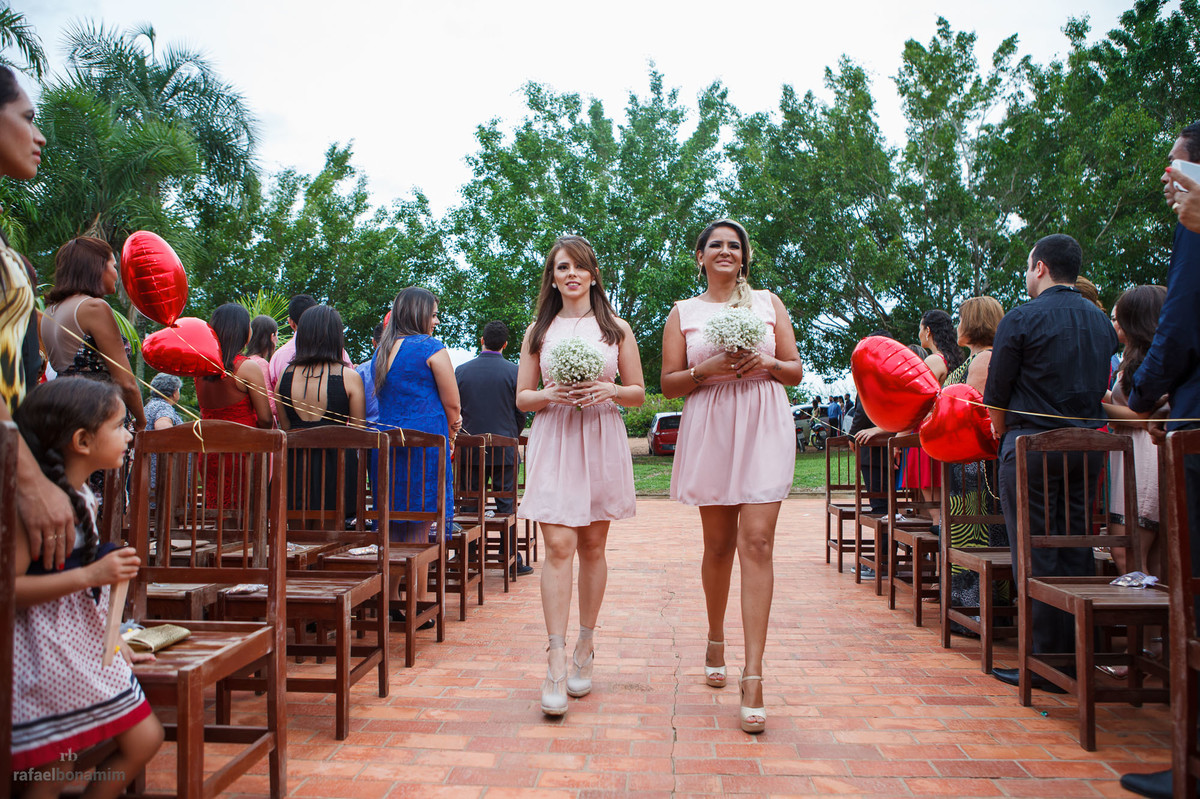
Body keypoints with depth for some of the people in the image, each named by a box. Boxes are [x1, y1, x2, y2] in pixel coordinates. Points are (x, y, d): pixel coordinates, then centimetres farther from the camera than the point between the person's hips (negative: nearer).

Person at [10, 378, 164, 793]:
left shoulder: (84, 496, 9)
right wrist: (90, 575, -29)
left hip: (88, 648, 9)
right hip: (44, 657, -9)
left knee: (145, 738, 10)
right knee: (46, 776, 2)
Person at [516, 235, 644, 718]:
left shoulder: (616, 329, 9)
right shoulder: (539, 331, 11)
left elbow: (638, 393, 9)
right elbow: (522, 397, 10)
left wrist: (609, 391, -11)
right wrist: (551, 395, -11)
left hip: (601, 441, 1)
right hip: (553, 440, 0)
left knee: (592, 546, 7)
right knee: (558, 546, -11)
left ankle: (585, 649, 20)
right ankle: (556, 662, -10)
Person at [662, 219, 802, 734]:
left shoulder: (768, 303, 13)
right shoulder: (683, 313, 12)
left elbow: (796, 372, 12)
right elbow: (668, 384, 7)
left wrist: (767, 364, -8)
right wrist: (708, 369, -11)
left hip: (764, 427, 0)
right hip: (710, 429, 1)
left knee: (757, 542, -11)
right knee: (718, 544, 8)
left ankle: (753, 675, -12)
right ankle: (715, 641, 32)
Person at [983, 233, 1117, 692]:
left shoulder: (1023, 318, -7)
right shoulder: (1102, 322, 12)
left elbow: (996, 393, -4)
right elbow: (1102, 388, 16)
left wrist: (1002, 436, 13)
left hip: (1033, 447, -6)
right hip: (1088, 448, 6)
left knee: (1035, 556, -2)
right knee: (1077, 553, 10)